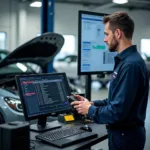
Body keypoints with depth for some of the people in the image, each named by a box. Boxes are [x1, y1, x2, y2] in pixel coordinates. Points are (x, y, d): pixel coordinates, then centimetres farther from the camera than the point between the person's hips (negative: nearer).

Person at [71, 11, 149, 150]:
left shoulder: (131, 64, -25)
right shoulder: (125, 60, 9)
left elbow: (118, 111, -28)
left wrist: (90, 110, -13)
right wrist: (92, 103, 6)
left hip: (125, 136, -9)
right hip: (122, 133, 9)